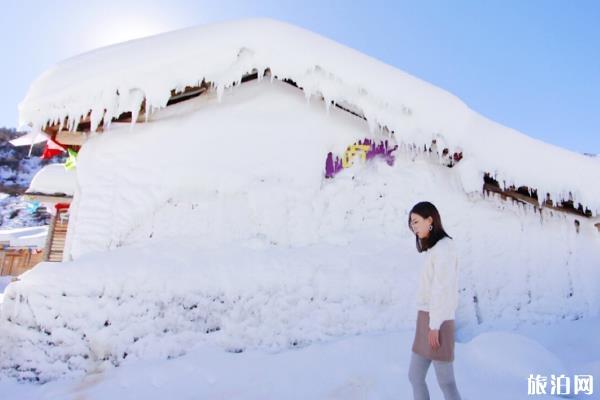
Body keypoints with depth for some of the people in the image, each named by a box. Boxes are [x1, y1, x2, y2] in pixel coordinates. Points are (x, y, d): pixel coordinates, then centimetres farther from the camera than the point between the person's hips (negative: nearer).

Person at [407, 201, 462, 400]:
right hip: (427, 319, 9)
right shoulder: (435, 248, 14)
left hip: (436, 321, -9)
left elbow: (442, 288, -17)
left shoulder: (443, 247, -13)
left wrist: (434, 326, -17)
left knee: (445, 380, 4)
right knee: (415, 376, 12)